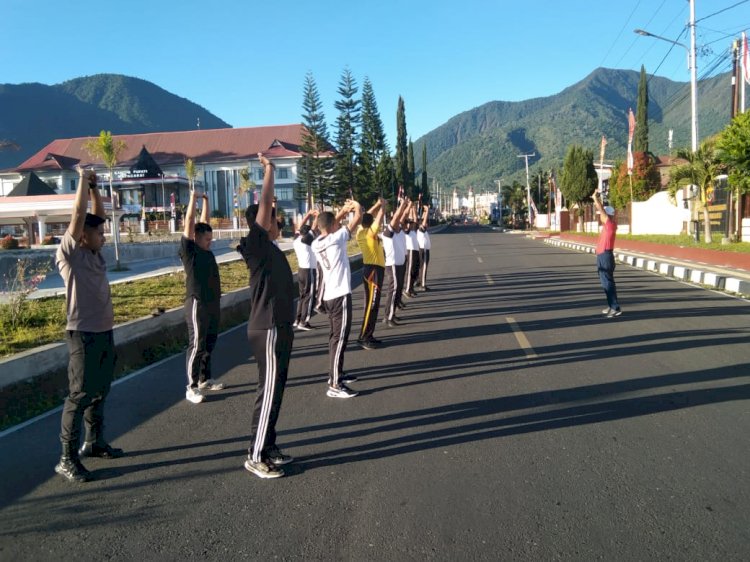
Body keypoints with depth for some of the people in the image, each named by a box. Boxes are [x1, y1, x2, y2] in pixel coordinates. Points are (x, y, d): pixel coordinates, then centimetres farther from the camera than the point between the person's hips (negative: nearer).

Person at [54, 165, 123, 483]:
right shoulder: (69, 254, -10)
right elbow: (79, 216, -16)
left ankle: (94, 442, 31)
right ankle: (67, 459, 3)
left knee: (99, 392, 17)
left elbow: (98, 216, 13)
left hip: (105, 333, 8)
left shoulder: (95, 254, 10)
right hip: (84, 335, -8)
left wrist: (94, 187, 6)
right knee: (79, 396, -4)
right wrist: (83, 180, -10)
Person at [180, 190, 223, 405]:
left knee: (209, 344, 14)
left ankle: (205, 380, 27)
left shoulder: (206, 251, 10)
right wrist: (193, 198, -11)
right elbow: (189, 224, -13)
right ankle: (191, 388, 0)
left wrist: (206, 200, 14)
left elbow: (204, 222, 16)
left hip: (213, 304, 8)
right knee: (197, 345, -5)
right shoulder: (188, 250, -7)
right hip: (198, 304, -8)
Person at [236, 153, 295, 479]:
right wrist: (268, 169, -13)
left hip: (277, 326, 10)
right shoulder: (256, 245, -15)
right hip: (268, 330, -10)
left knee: (275, 390, 15)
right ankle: (255, 457, 7)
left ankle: (267, 448, 27)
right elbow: (264, 205, -17)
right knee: (269, 392, -3)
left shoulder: (268, 247, 11)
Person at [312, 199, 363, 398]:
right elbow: (358, 218, -6)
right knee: (340, 338, -7)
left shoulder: (316, 243, 5)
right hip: (340, 295, -9)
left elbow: (328, 226, 26)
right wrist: (356, 205, 13)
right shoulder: (337, 238, -15)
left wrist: (343, 210, 27)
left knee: (335, 336, 19)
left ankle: (336, 374, 30)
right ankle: (335, 385, -6)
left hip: (329, 294, 9)